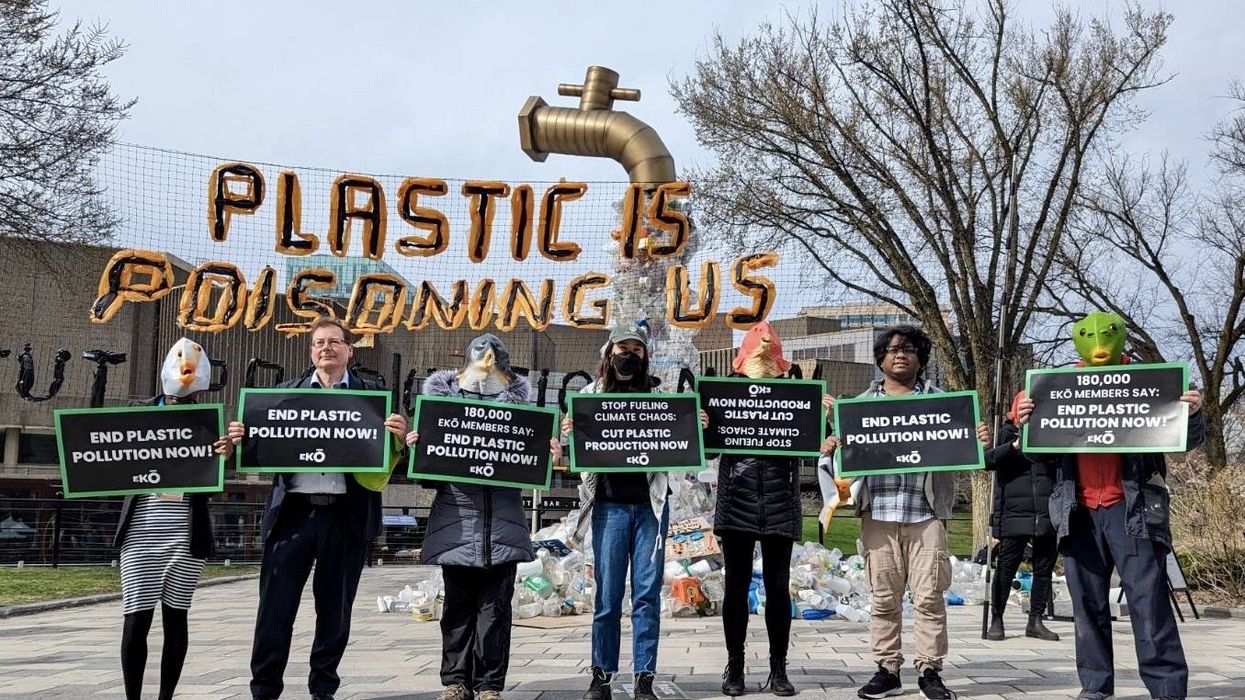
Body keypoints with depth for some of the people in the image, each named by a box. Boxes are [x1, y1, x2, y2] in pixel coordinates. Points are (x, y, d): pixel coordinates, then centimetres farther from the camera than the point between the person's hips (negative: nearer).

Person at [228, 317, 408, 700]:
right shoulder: (286, 392, 13)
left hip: (347, 515, 0)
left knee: (335, 608, 8)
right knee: (275, 606, -1)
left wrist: (400, 436, -19)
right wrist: (240, 439, -12)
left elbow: (388, 454, 2)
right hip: (293, 511, 1)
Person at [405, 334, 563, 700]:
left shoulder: (517, 400, 10)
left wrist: (550, 454, -9)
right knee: (458, 604, 5)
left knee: (494, 605, 1)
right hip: (457, 521, 0)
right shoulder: (444, 396, 9)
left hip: (502, 522, 0)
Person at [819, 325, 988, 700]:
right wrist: (829, 449, -10)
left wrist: (980, 443, -13)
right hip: (878, 512, 1)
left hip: (925, 512, -1)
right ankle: (887, 669, 12)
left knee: (929, 595, -3)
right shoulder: (862, 403, 14)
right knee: (884, 596, 4)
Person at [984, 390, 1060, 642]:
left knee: (1044, 569, 7)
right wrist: (1014, 446, -21)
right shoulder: (1007, 434, 5)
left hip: (1046, 515, 3)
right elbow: (987, 460, -8)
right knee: (1006, 568, -1)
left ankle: (1035, 621, 17)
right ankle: (996, 621, 6)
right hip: (1014, 515, -3)